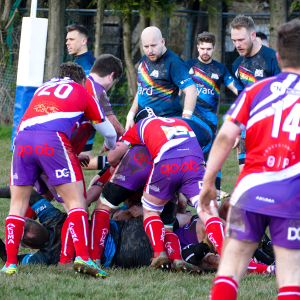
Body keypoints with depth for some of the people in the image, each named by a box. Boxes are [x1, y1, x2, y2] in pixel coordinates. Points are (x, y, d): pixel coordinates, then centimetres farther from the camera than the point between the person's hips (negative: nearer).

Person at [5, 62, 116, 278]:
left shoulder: (43, 89, 35)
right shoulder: (82, 92, 25)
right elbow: (109, 132, 34)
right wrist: (112, 148, 59)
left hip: (22, 138, 4)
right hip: (53, 140, -4)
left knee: (18, 204, 13)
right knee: (76, 202, 1)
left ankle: (11, 263, 4)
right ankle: (83, 257, -15)